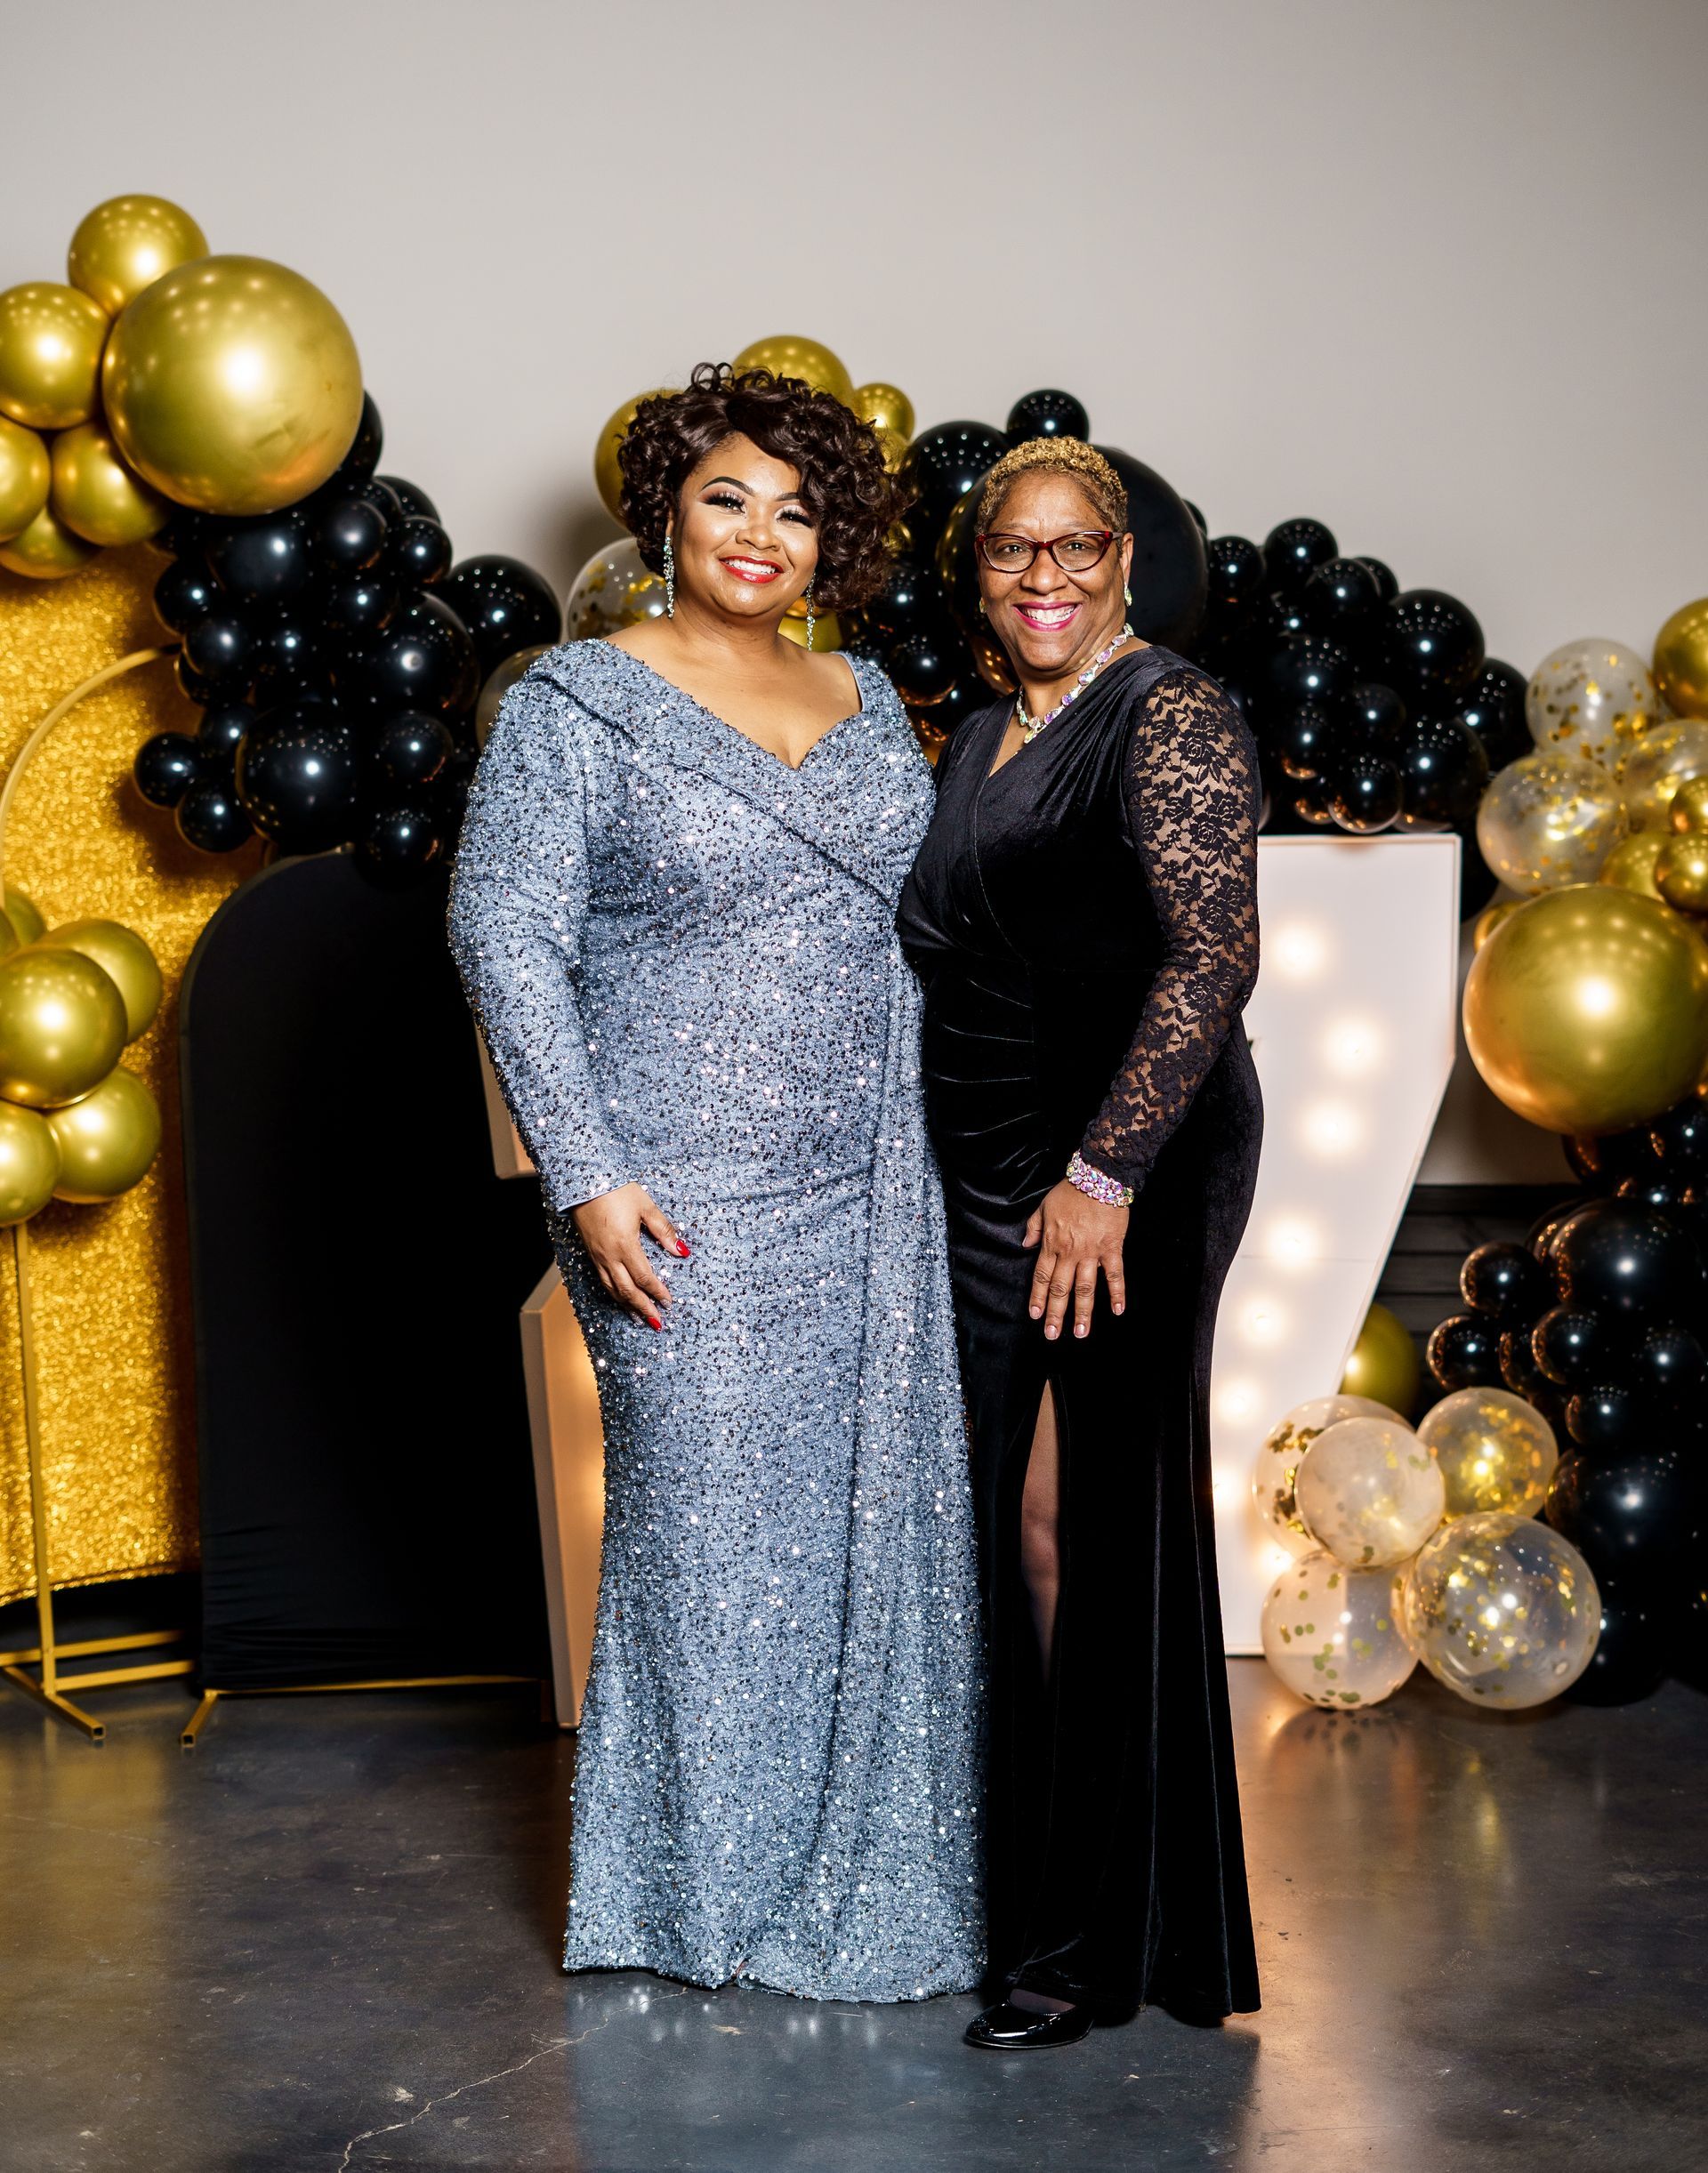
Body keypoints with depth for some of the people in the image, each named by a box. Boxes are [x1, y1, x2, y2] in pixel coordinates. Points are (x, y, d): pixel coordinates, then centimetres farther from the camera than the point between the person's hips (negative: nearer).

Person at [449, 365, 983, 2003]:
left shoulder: (864, 703, 13)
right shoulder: (578, 705, -4)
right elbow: (506, 936, -9)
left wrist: (933, 1151, 12)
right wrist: (586, 1176, -16)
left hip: (873, 1195, 6)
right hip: (691, 1206, -5)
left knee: (879, 1513, 9)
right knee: (711, 1519, 1)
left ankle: (865, 1868, 23)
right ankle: (709, 1892, 17)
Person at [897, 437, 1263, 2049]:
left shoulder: (1169, 720, -9)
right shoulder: (980, 741, 17)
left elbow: (1213, 951, -18)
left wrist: (1104, 1171, -22)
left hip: (1132, 1175, -8)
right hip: (987, 1177, 8)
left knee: (1095, 1526, -4)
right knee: (1008, 1524, 9)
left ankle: (1104, 1936, 6)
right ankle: (1015, 1874, 22)